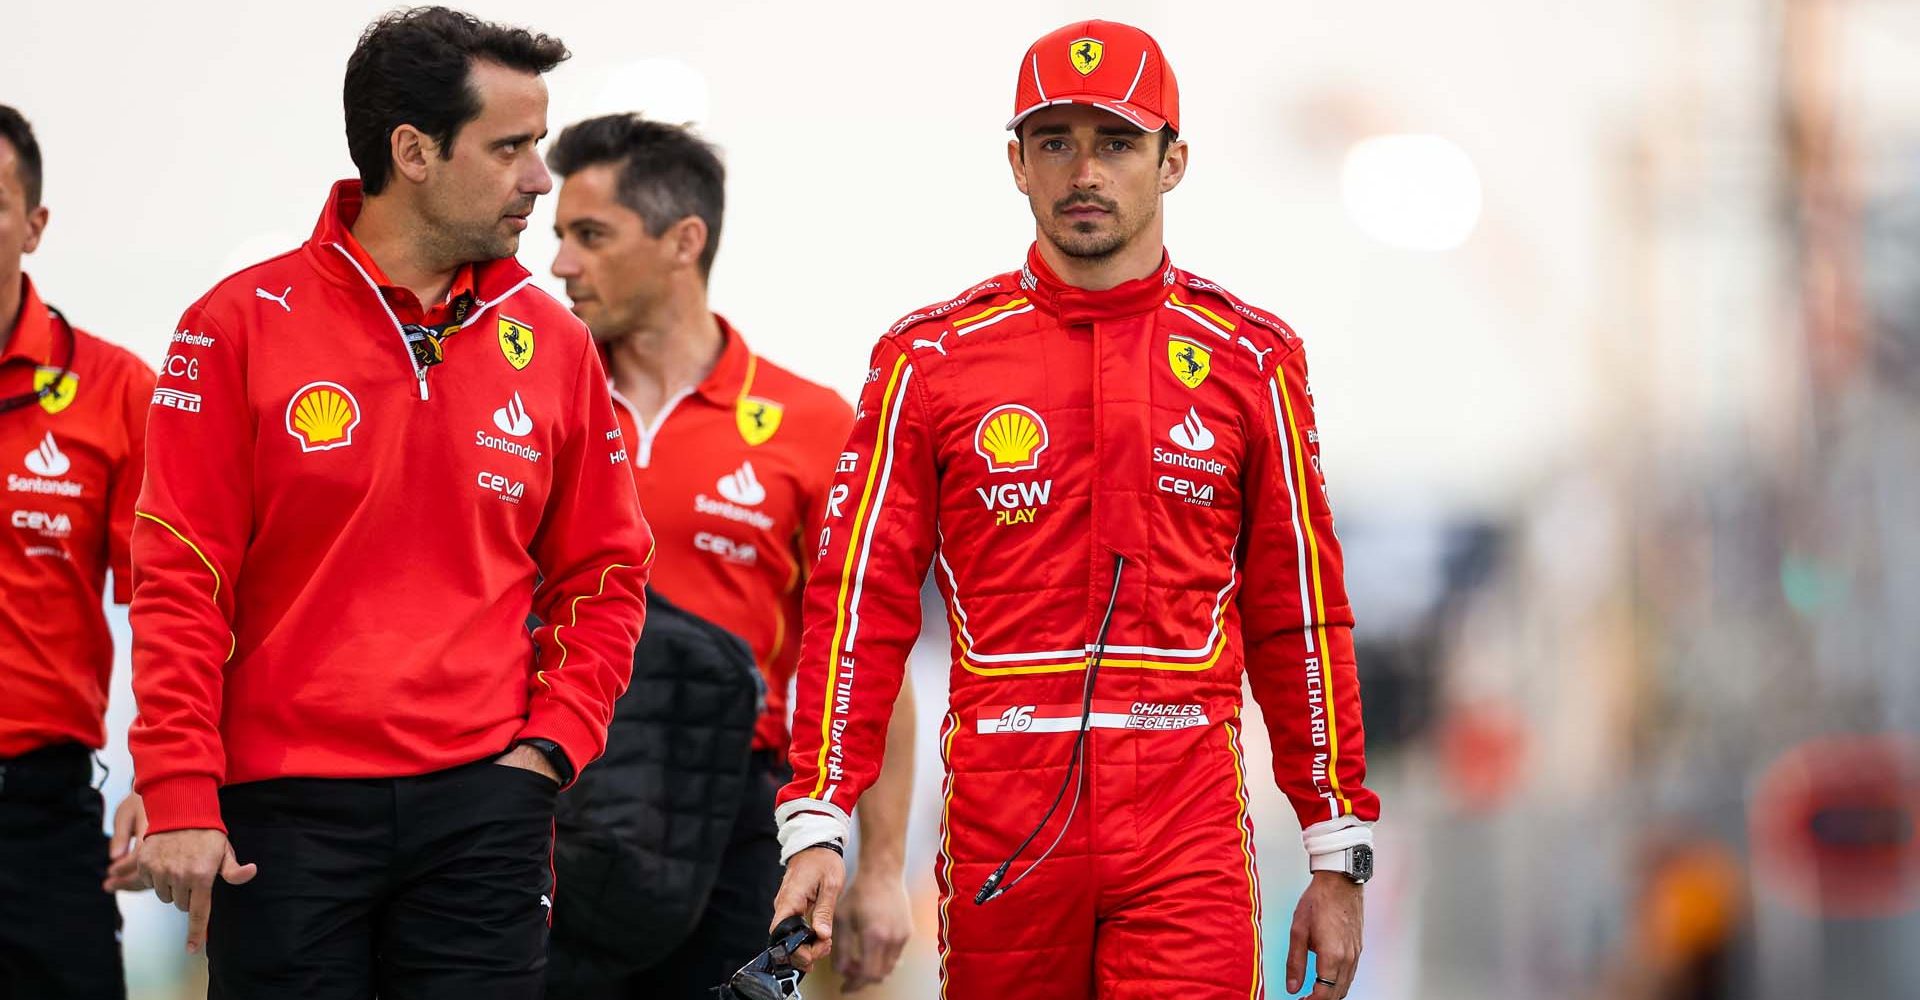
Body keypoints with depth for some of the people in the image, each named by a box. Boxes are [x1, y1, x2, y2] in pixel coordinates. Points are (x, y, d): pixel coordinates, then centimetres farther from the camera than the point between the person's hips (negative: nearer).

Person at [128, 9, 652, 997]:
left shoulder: (551, 344, 7)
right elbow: (180, 583, -4)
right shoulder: (241, 326, -2)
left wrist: (552, 741, 1)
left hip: (483, 804, 2)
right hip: (284, 807, -2)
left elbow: (603, 576, 14)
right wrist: (180, 796, -9)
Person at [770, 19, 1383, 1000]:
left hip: (1187, 831, 0)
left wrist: (1339, 854, 8)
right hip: (999, 834, 0)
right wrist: (815, 827, -6)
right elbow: (861, 600, 3)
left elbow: (1301, 614, 10)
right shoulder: (930, 357, 5)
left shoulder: (1249, 359, 7)